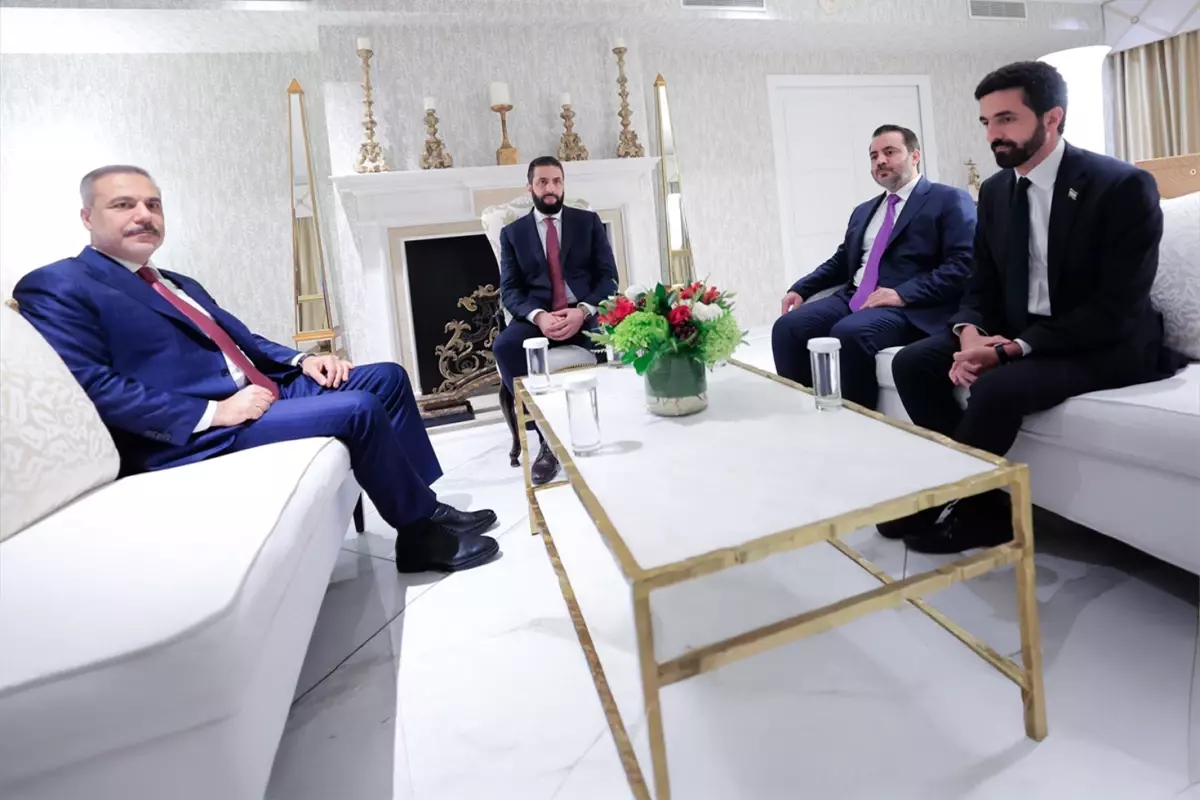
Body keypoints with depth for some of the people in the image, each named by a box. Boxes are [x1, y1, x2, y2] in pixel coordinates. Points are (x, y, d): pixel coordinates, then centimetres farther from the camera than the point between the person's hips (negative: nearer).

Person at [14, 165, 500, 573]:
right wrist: (211, 412, -22)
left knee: (386, 378, 3)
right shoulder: (57, 288, -4)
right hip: (188, 437, -9)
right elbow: (89, 387, -16)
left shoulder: (178, 284, 23)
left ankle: (424, 505, 8)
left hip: (262, 394, 10)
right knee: (358, 409, -25)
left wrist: (301, 361, 4)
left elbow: (242, 341, 24)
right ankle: (421, 534, -6)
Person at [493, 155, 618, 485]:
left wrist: (583, 311, -17)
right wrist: (538, 316, -19)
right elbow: (509, 290, 4)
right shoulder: (512, 232, 12)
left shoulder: (588, 221, 12)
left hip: (587, 311, -1)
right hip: (537, 316, 1)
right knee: (504, 346, -32)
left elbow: (608, 276, 4)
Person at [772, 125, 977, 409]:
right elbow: (841, 261, 27)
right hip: (852, 298, 7)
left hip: (908, 307, -6)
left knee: (848, 333, -35)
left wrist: (903, 294, -21)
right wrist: (801, 288, 9)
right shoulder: (864, 211, 25)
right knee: (787, 327, -17)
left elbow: (963, 265, -9)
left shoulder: (949, 201, 3)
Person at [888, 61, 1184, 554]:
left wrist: (1014, 349, -27)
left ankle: (965, 506, -8)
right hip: (1018, 335, 7)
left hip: (1105, 347, -7)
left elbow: (1117, 309, -20)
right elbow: (981, 287, 7)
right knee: (912, 363, -11)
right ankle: (974, 492, -8)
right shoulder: (995, 191, 5)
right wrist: (970, 334, -16)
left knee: (997, 386, -33)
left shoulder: (1123, 186, -14)